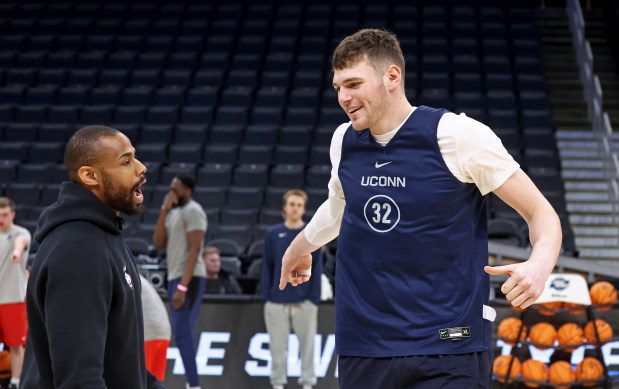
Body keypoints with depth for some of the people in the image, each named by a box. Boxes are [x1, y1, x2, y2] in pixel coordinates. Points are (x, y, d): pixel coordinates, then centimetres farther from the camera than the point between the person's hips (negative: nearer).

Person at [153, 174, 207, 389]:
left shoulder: (193, 211, -9)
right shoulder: (174, 213, 19)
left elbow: (194, 250, -17)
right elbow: (158, 243, 9)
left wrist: (182, 287, -23)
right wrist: (164, 211, 0)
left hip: (189, 279, -10)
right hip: (175, 278, 10)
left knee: (182, 333, -17)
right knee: (181, 334, 9)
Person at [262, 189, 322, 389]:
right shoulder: (273, 234, 5)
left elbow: (317, 269, 1)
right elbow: (267, 268, 7)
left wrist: (315, 299, -5)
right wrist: (266, 297, 1)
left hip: (304, 302, -1)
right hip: (277, 302, 1)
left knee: (307, 343, 2)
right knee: (277, 344, 5)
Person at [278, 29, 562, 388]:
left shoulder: (458, 134, -8)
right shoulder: (343, 141, 9)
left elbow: (542, 213, -4)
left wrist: (539, 265, -24)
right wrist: (300, 246, 48)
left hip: (446, 351, -5)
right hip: (361, 354, 5)